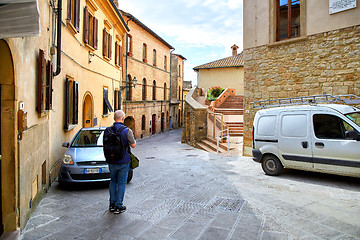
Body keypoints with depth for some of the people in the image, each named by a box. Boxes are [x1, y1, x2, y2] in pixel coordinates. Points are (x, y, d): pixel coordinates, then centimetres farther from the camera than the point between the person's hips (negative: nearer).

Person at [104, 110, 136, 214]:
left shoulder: (107, 130, -2)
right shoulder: (127, 131, -16)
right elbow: (133, 145, -8)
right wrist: (133, 138, 10)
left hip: (112, 161, 4)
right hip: (124, 161, -4)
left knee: (113, 181, 19)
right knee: (121, 183, 7)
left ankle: (112, 204, 26)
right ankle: (118, 206, 14)